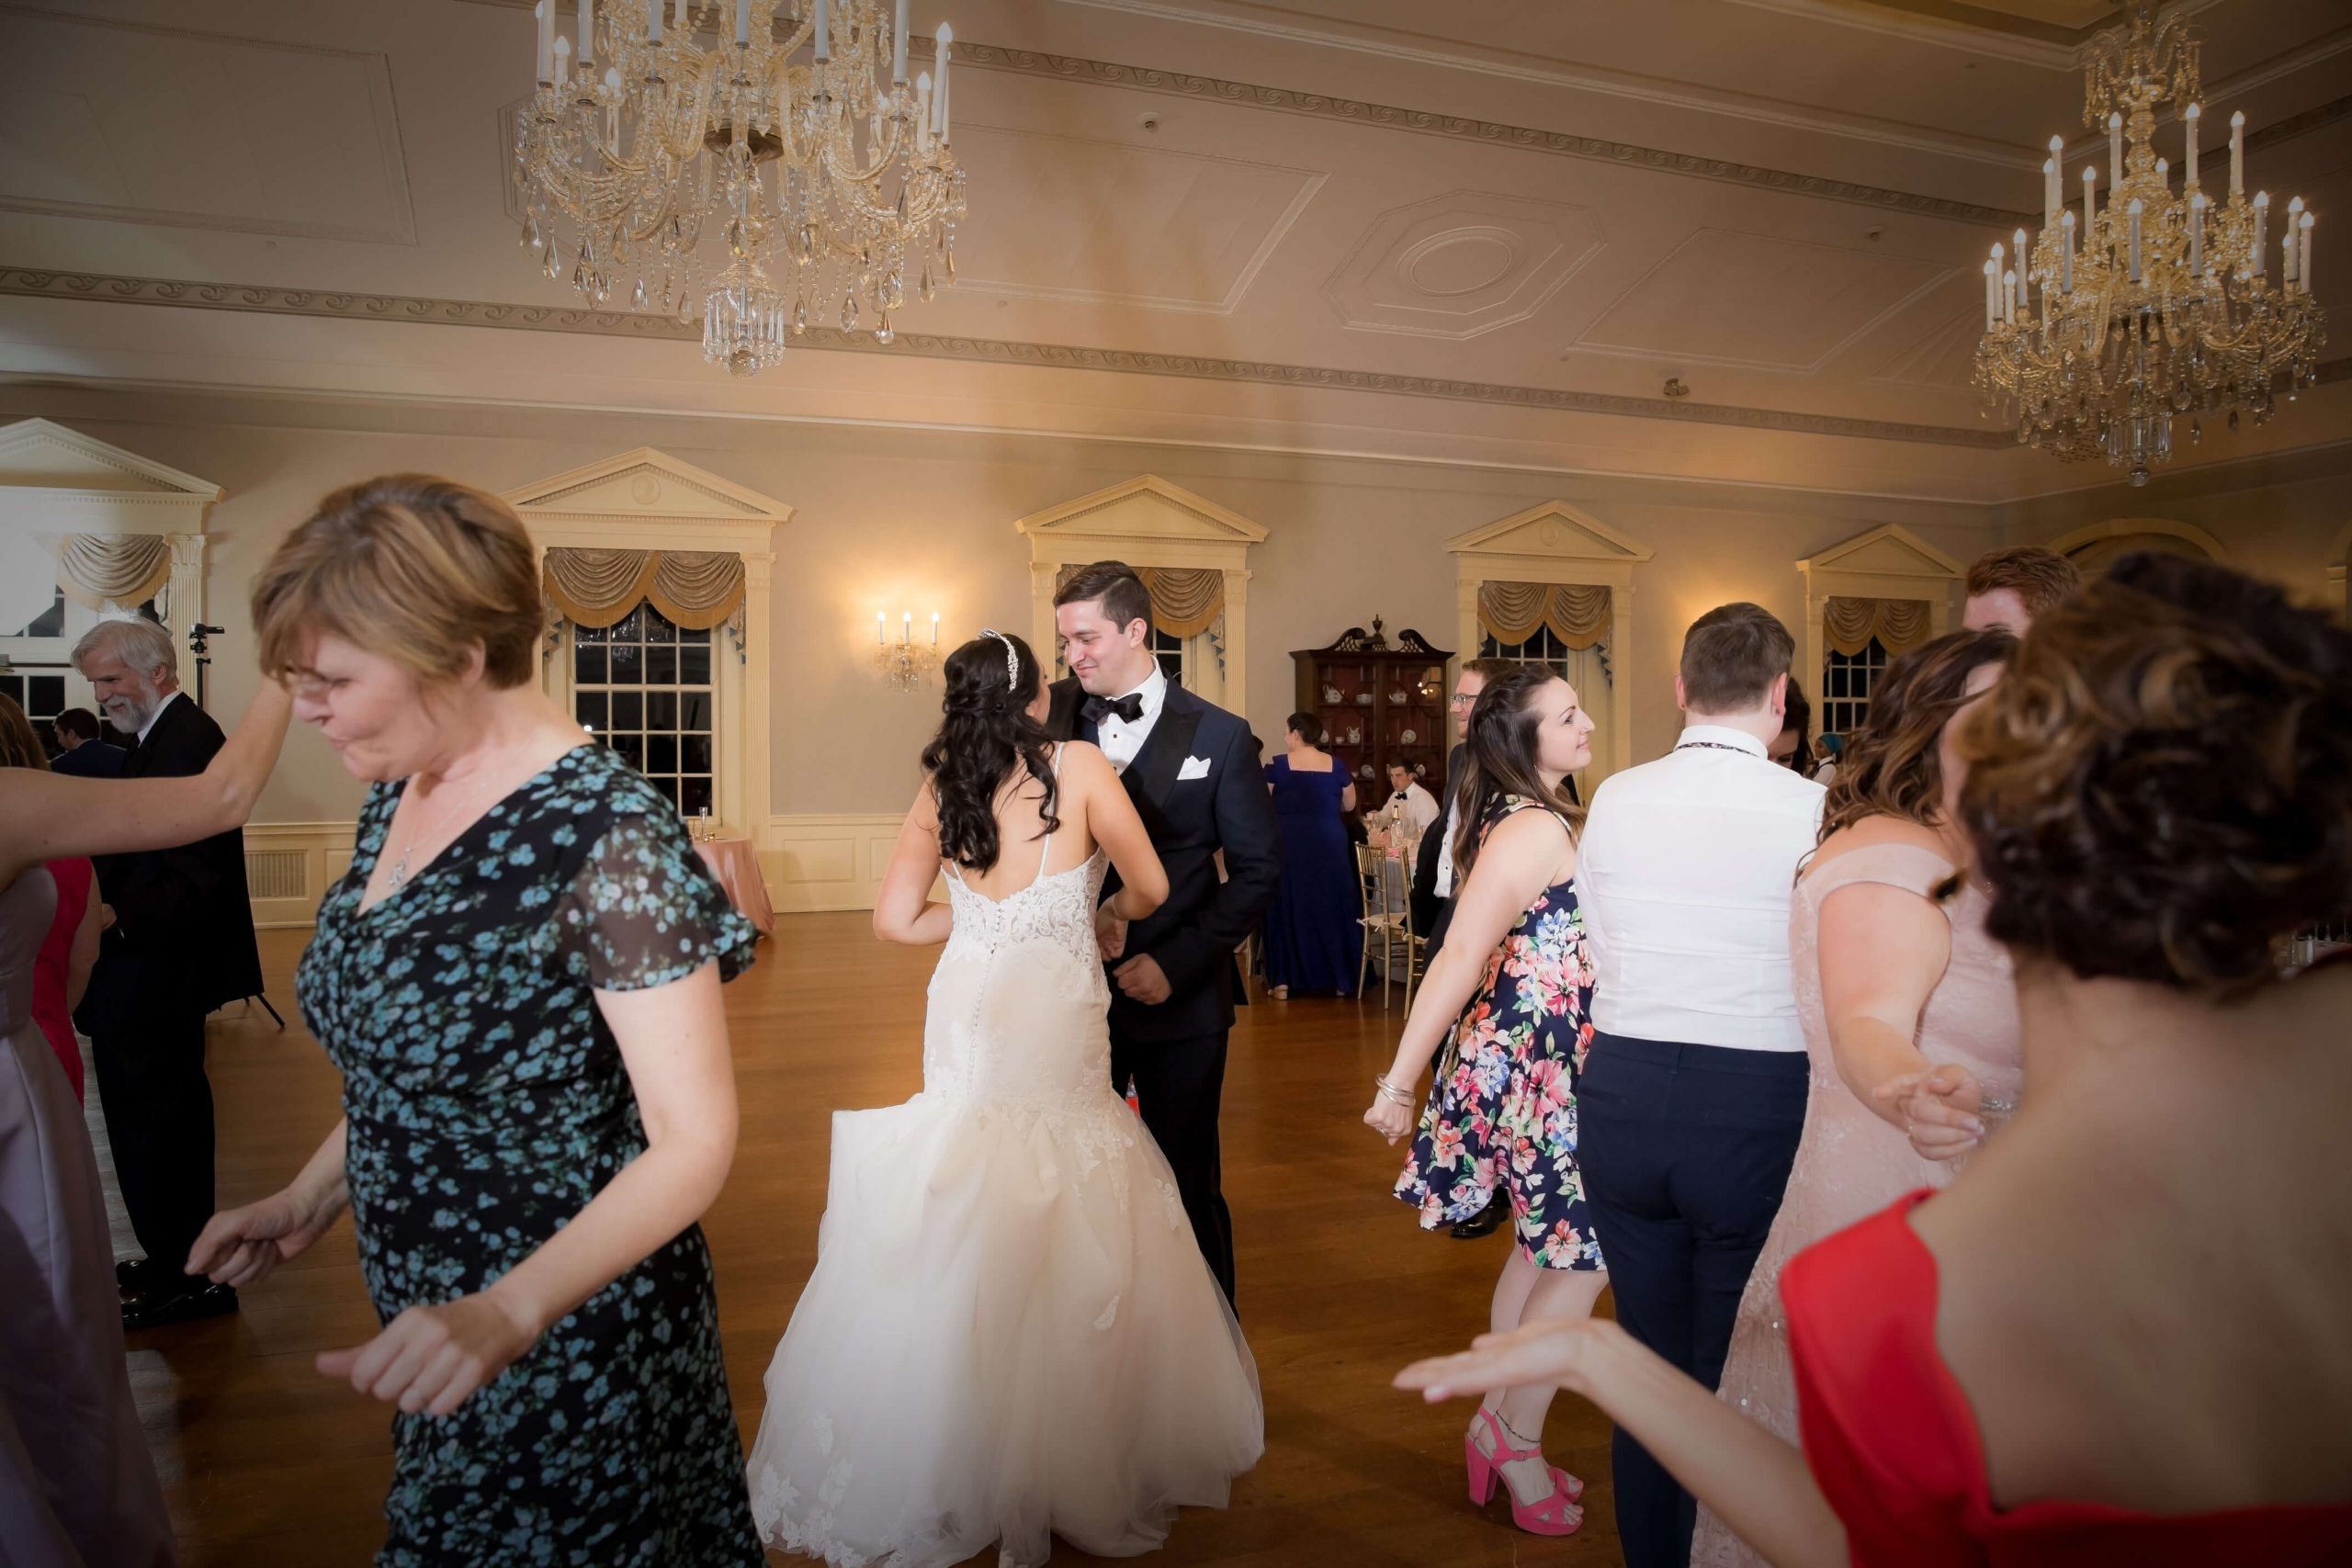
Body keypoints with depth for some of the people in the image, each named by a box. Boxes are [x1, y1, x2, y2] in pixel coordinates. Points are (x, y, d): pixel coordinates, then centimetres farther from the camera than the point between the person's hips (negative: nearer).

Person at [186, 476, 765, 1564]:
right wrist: (311, 1200, 4)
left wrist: (509, 1312, -36)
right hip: (430, 1322, 8)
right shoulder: (393, 796, 0)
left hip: (573, 1343, -7)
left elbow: (693, 1139, -25)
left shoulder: (605, 837, -25)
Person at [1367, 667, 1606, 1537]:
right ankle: (1514, 1436, 15)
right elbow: (1459, 959, -23)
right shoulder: (1535, 830, -20)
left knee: (1544, 1246, 16)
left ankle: (1500, 1432, 29)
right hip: (1532, 1069, -10)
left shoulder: (1533, 819, 10)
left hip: (1528, 1063, 10)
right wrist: (1398, 1083, -23)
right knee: (1583, 1253, 0)